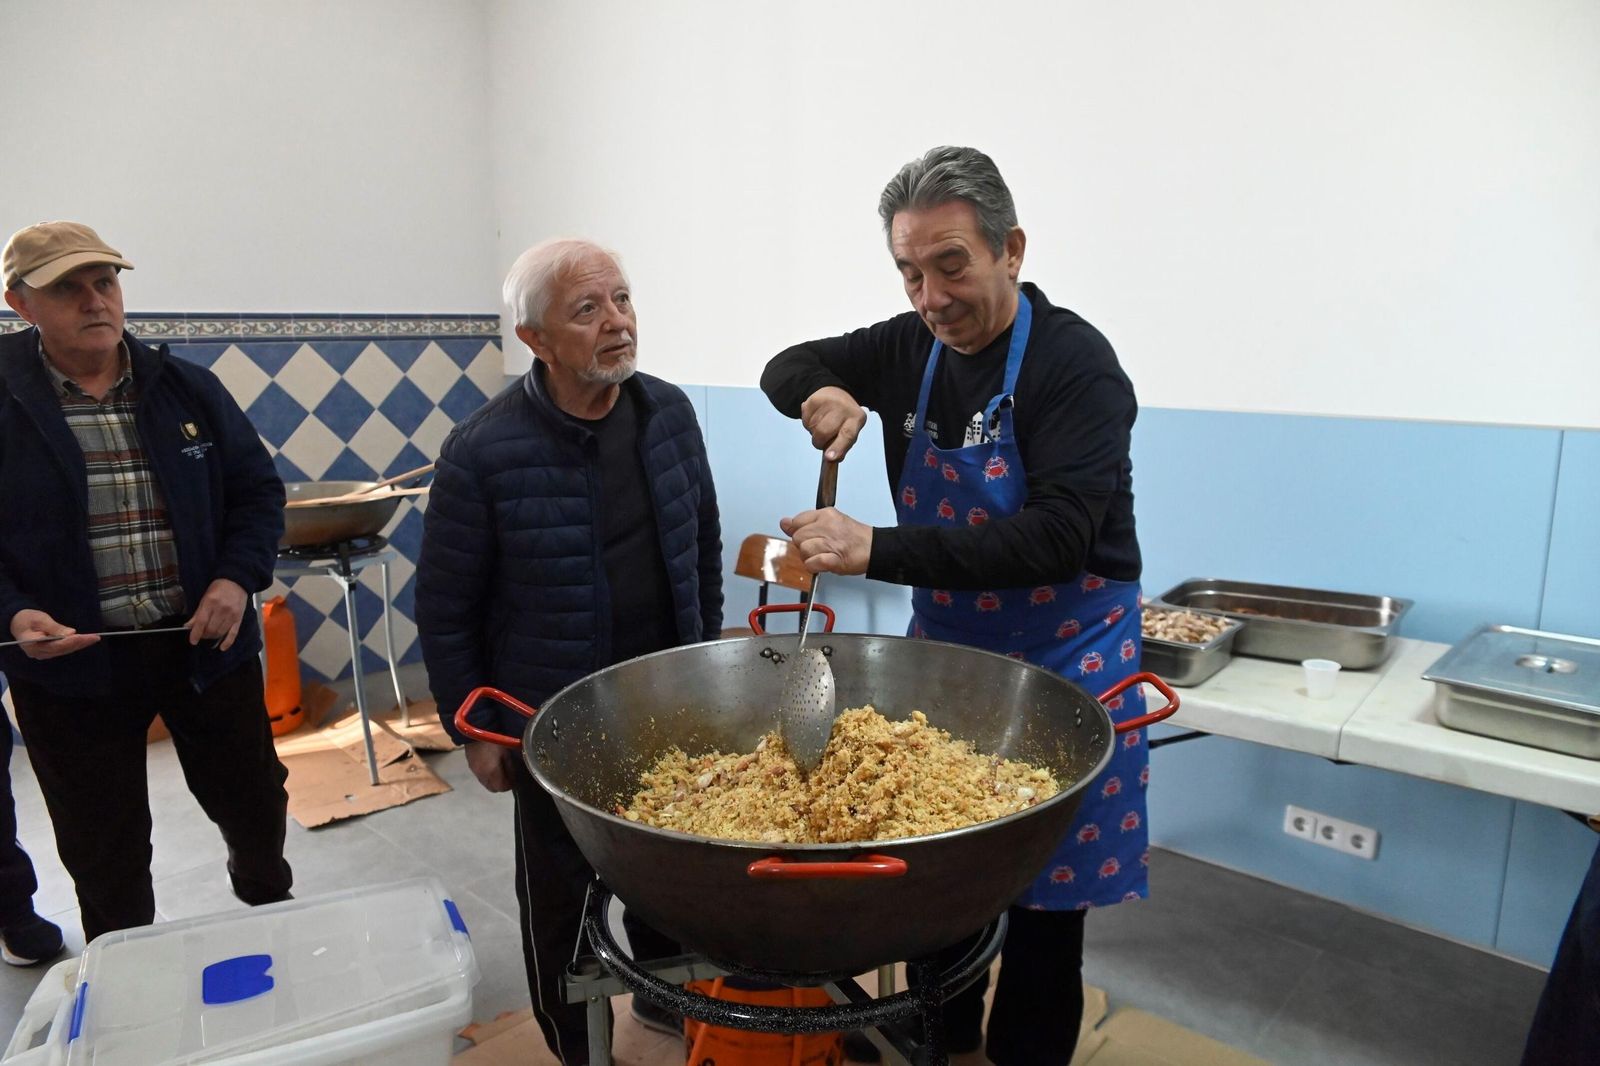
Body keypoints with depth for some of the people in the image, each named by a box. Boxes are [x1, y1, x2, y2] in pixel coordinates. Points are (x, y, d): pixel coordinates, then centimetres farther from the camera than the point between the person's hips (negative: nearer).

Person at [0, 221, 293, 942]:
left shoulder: (187, 388, 2)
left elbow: (257, 489, 5)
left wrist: (238, 578, -10)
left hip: (205, 644, 2)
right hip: (71, 660, -2)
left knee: (254, 804, 16)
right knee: (105, 854, 13)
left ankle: (270, 911, 46)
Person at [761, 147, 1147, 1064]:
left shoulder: (1075, 364, -19)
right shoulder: (909, 347, -2)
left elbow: (1056, 541, -30)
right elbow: (785, 370, 10)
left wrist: (878, 551, -36)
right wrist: (820, 391, -14)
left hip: (1062, 662, -5)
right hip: (941, 647, 5)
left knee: (1046, 893, 9)